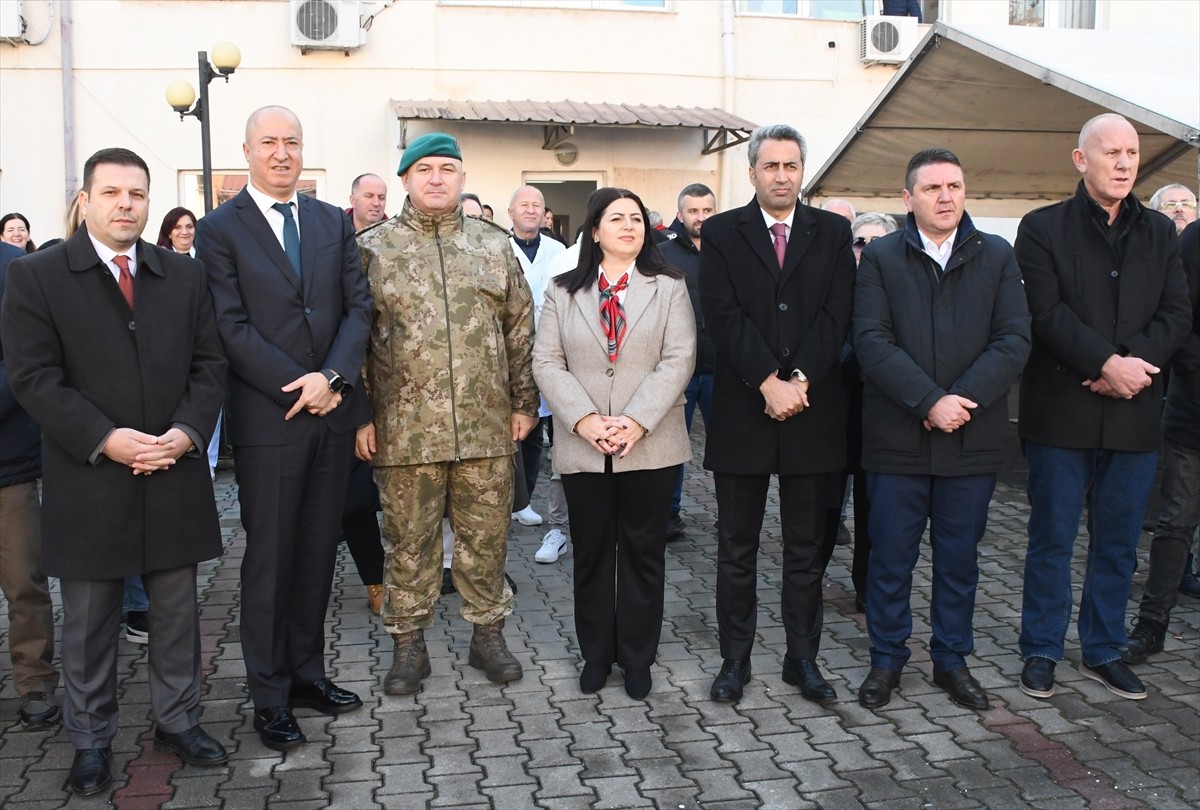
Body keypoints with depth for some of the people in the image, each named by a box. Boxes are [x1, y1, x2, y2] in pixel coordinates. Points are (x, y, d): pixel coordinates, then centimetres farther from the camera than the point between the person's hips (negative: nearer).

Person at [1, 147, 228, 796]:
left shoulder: (184, 275, 9)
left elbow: (208, 364, 6)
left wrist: (187, 431, -11)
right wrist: (105, 439, -18)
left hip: (174, 475, 3)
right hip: (87, 483, -2)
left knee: (177, 608, 12)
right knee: (89, 619, 9)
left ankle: (177, 720, 27)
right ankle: (90, 739, 24)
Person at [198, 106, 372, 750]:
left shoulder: (333, 222, 11)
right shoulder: (220, 230, -2)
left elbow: (358, 307, 4)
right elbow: (233, 328, -9)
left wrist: (332, 375, -12)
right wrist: (298, 388, -15)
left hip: (331, 413, 4)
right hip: (268, 419, -4)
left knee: (318, 553, 12)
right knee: (269, 558, 4)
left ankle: (307, 672, 26)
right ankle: (270, 695, 16)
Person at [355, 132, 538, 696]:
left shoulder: (494, 245, 9)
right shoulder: (374, 249, 3)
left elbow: (520, 329, 11)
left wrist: (524, 401, 7)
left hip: (487, 425, 2)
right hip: (403, 428, -1)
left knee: (486, 536, 11)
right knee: (408, 541, 8)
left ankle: (487, 633, 27)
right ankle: (409, 644, 23)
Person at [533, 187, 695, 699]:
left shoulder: (669, 287, 4)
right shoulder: (563, 291, 8)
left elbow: (679, 359, -5)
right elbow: (547, 362, 1)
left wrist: (637, 422, -16)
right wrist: (584, 420, -13)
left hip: (650, 445, -1)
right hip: (582, 447, 1)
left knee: (643, 553, 7)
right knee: (591, 552, 10)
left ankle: (637, 658, 20)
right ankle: (596, 655, 23)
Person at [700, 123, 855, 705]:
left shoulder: (833, 232, 8)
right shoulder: (722, 232, 3)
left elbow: (837, 314, -2)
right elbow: (723, 315, -7)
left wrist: (800, 380, -15)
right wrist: (769, 382, -16)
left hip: (812, 412, 1)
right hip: (741, 411, -1)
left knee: (807, 547, 10)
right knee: (736, 548, 7)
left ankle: (803, 658, 22)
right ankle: (735, 658, 19)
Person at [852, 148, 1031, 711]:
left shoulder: (997, 257, 6)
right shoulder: (880, 258, 2)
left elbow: (1014, 341, -3)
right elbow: (872, 341, -9)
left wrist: (962, 399, -16)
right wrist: (930, 401, -18)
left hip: (972, 438, 2)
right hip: (897, 438, -1)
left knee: (959, 558, 12)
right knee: (891, 557, 7)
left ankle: (952, 659, 28)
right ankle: (887, 660, 23)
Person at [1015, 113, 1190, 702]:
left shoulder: (1160, 234, 13)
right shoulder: (1043, 228, 0)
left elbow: (1177, 313, 3)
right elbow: (1046, 312, -11)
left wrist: (1134, 363, -14)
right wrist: (1108, 361, -19)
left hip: (1133, 413, 4)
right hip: (1061, 412, -4)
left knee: (1118, 543, 11)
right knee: (1052, 539, 5)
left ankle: (1104, 651, 25)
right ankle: (1041, 651, 17)